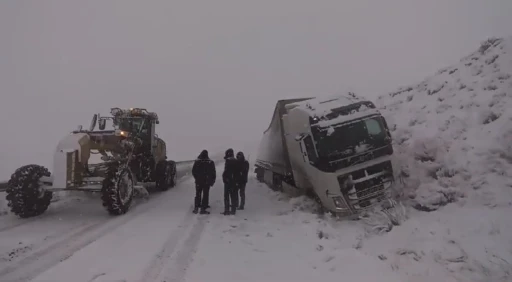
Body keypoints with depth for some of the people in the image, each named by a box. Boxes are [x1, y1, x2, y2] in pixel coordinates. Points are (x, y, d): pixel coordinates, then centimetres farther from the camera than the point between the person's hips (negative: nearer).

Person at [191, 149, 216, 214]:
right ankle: (203, 209, 2)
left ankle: (196, 208, 15)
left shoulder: (197, 162, -3)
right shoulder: (210, 162, -9)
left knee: (198, 195, 15)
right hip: (207, 182, -2)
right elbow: (213, 173, -5)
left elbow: (193, 171, 5)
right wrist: (212, 181, 5)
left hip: (198, 181, 3)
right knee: (205, 195, 4)